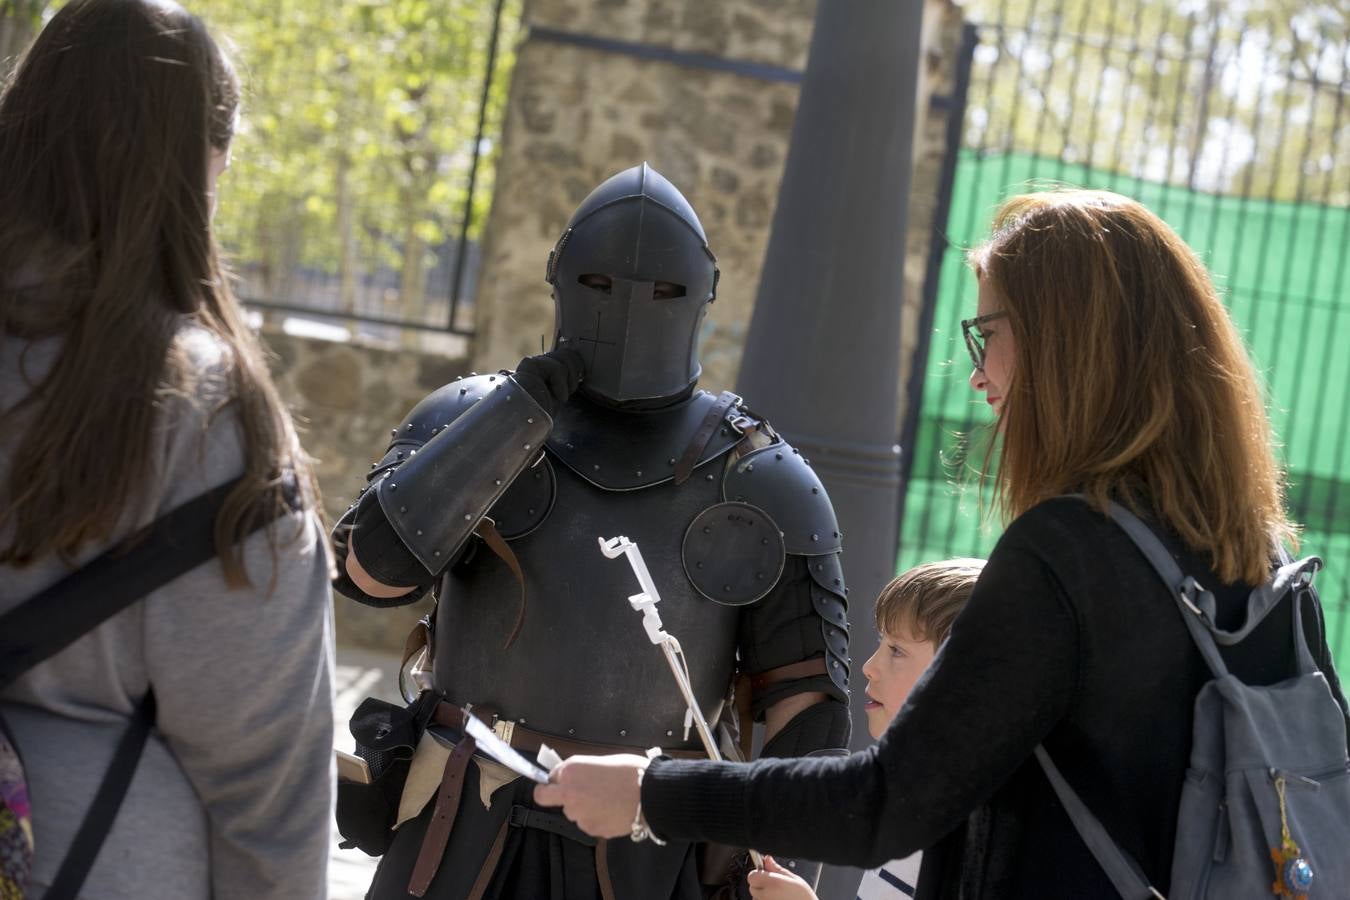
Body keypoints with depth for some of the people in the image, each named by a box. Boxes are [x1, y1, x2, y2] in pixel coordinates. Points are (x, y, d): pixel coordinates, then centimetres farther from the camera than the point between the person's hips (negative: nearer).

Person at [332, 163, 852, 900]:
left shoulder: (762, 489, 0)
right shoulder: (472, 421, 1)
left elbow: (806, 708, 0)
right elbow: (370, 565, -15)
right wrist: (516, 412, -19)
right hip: (470, 840, 0)